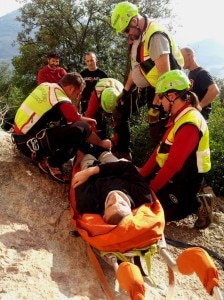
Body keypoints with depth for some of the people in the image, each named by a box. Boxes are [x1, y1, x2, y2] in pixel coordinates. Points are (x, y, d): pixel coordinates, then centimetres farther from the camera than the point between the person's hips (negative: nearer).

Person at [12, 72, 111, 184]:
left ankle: (46, 156, 11)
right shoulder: (63, 102, -17)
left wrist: (82, 119, 20)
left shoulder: (46, 86, 7)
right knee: (80, 128, -21)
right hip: (30, 142, -9)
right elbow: (83, 129, -10)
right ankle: (53, 163, -5)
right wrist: (102, 143, 6)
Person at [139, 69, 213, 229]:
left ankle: (198, 204, 4)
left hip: (185, 181, -9)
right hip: (174, 174, 10)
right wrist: (142, 173, 6)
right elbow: (161, 149, 7)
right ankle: (195, 200, 15)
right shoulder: (179, 116, 5)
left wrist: (151, 188, -18)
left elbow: (173, 163, -27)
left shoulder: (189, 124, -27)